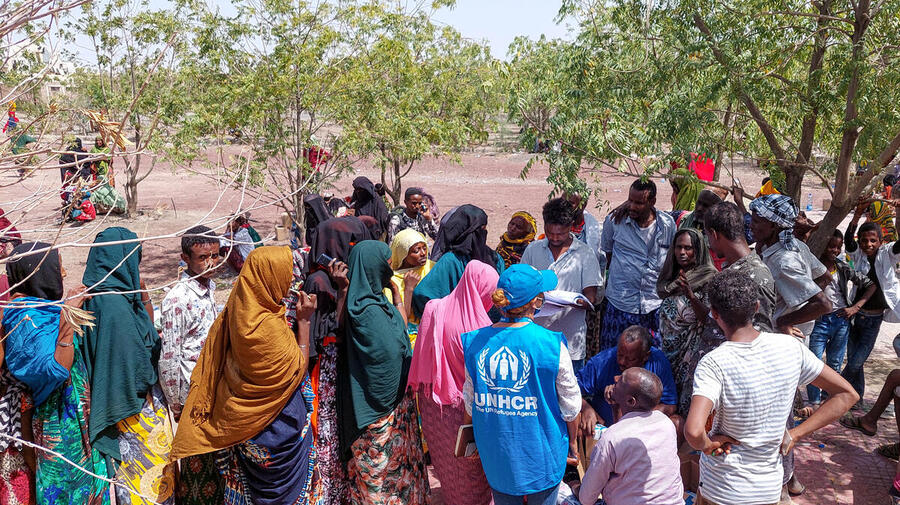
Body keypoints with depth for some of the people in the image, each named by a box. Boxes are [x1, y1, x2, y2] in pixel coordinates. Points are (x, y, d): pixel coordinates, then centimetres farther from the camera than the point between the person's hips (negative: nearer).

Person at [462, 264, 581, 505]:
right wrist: (573, 440, 10)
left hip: (495, 453, 3)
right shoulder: (552, 345, -21)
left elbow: (470, 403, 1)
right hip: (541, 454, -3)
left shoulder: (476, 342, -11)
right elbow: (570, 407, -9)